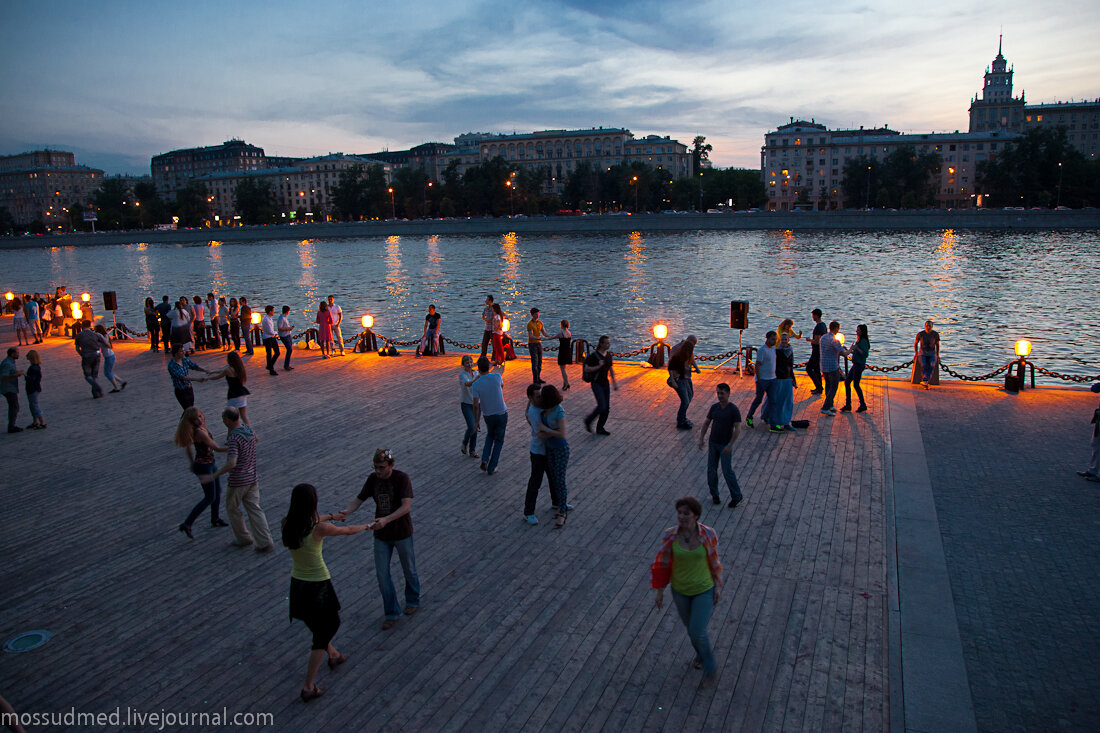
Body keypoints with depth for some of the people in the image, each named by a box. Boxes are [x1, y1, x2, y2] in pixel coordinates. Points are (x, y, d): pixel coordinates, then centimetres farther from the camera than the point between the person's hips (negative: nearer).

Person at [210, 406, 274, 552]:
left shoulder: (233, 438, -24)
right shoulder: (248, 429, 1)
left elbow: (231, 463, -32)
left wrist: (215, 474, -19)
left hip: (238, 481, -7)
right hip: (253, 477, 7)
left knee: (232, 509, 17)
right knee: (254, 509, 9)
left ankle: (243, 538, 29)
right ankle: (265, 542, 4)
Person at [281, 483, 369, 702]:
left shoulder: (287, 524, -10)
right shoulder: (320, 529, -25)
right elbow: (348, 531, -6)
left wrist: (332, 516, 29)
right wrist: (367, 526, 16)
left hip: (297, 585, 6)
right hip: (318, 586, -6)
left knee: (321, 625, 30)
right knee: (322, 634, 13)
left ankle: (334, 656, 53)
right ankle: (308, 688, 15)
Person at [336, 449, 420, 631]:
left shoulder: (402, 478, -22)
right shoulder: (373, 478, -8)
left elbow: (406, 506, -30)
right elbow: (358, 499, -6)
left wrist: (385, 520, -44)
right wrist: (346, 511, -28)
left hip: (402, 533, -4)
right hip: (381, 535, 4)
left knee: (409, 570, 16)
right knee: (382, 575, 4)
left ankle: (413, 601, 42)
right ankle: (392, 613, 20)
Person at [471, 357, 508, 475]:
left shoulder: (476, 384, -14)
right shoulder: (497, 377, -13)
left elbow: (476, 405, -16)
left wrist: (476, 421, -3)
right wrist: (501, 371, 34)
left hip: (488, 415, 1)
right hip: (502, 413, -1)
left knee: (490, 436, 29)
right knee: (498, 441, 15)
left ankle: (485, 460, 11)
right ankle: (491, 468, 16)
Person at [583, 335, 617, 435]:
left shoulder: (608, 355, 7)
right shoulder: (594, 356, -14)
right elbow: (586, 369, -16)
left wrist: (614, 382, 15)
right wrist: (599, 366, -23)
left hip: (605, 384, 7)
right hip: (596, 384, -7)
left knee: (607, 408, 6)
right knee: (602, 406, -14)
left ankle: (600, 428, 18)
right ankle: (588, 421, 10)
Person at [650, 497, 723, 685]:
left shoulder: (708, 534, -23)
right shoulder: (669, 535, -20)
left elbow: (714, 560, -7)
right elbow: (662, 563, -9)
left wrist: (718, 586, -2)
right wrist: (659, 591, -4)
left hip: (704, 590, -2)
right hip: (680, 590, 3)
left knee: (697, 633, -4)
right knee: (691, 628, 23)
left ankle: (709, 665, 28)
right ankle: (702, 653, 56)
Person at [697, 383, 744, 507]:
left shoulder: (734, 410, -15)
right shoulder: (714, 407, 1)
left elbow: (737, 429, -17)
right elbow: (706, 423, 8)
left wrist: (729, 446, -22)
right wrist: (701, 439, -1)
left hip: (725, 445, -5)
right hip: (713, 443, 5)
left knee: (727, 471, -3)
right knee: (711, 470, 8)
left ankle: (737, 496, 14)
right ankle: (714, 494, 24)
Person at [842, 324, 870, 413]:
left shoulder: (863, 341, -16)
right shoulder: (859, 340, 13)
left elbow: (865, 354, -23)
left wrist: (856, 348, -25)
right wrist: (852, 351, 9)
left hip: (859, 365, -10)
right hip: (855, 365, 10)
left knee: (856, 385, -2)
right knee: (847, 382, 9)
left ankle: (863, 405, 11)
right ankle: (848, 405, 13)